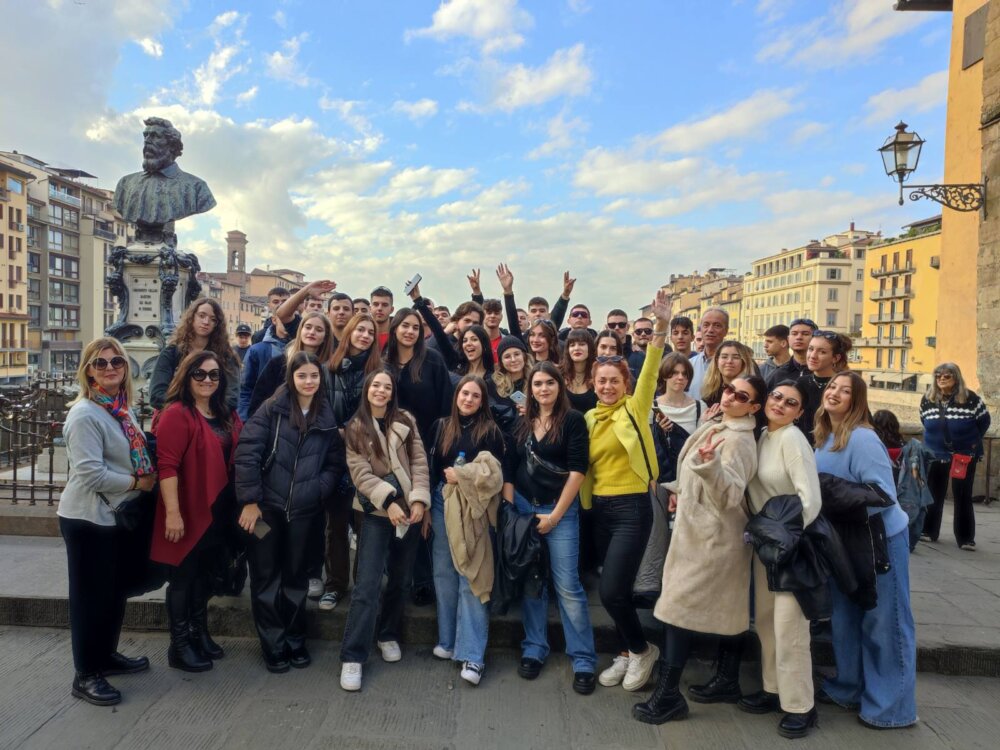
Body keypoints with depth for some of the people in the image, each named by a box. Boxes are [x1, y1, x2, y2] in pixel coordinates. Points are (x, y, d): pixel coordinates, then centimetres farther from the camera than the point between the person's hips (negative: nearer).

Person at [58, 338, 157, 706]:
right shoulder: (85, 415, -19)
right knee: (91, 594, 3)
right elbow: (91, 473, -26)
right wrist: (137, 482, -15)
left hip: (117, 514, 8)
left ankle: (107, 655, 35)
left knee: (117, 590, 18)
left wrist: (146, 478, 3)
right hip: (87, 518, -8)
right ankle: (86, 675, 18)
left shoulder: (122, 409, 7)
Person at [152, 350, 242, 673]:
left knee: (204, 574, 19)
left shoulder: (227, 416, 10)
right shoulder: (177, 414, -15)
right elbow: (167, 466, -20)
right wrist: (172, 512, -23)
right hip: (188, 512, -7)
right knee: (183, 577, 5)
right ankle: (179, 646, 18)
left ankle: (199, 633, 33)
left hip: (219, 511, 8)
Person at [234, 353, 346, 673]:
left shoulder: (327, 418, 4)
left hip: (303, 510, 2)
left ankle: (295, 641, 30)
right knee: (266, 578, 9)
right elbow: (247, 452, -12)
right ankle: (273, 646, 24)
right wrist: (249, 500, -14)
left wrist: (317, 490, -9)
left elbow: (335, 463, 8)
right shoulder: (273, 409, -6)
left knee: (297, 577, 14)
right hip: (266, 507, -2)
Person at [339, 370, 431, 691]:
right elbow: (360, 472, -8)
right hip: (377, 512, -3)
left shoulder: (406, 422, 7)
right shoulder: (355, 428, 1)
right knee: (367, 585, -8)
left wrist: (419, 499, -11)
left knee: (402, 579, 12)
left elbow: (419, 462, 1)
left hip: (409, 510, 3)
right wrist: (388, 501, -19)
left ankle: (388, 636, 33)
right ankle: (352, 657, 0)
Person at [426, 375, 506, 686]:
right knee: (444, 573, 10)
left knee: (471, 578, -6)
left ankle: (473, 655, -2)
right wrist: (426, 508, 6)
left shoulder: (491, 431, -1)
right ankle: (448, 639, 26)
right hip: (442, 504, 4)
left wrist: (464, 478, -13)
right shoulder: (441, 426, 9)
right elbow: (431, 468, 10)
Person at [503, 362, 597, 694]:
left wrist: (555, 515, -9)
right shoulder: (522, 423, 9)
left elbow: (577, 470, -9)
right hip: (522, 508, 4)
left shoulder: (573, 420, -4)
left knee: (567, 585, -5)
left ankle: (583, 660, 8)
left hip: (561, 509, -4)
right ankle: (534, 649, 25)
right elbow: (509, 468, 9)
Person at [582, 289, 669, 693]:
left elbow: (650, 372, -21)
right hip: (600, 508, 6)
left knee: (612, 590, -7)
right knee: (614, 590, 14)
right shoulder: (590, 418, 9)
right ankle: (627, 653, 33)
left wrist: (661, 326, -32)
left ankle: (642, 648, 19)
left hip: (632, 507, -6)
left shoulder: (634, 408, -5)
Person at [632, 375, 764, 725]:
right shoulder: (716, 426, 10)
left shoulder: (738, 441, -20)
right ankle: (727, 680, 30)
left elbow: (729, 495, -31)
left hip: (711, 535, -10)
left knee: (678, 606, -7)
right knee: (726, 607, 18)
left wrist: (710, 463, -44)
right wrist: (680, 490, 26)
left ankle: (668, 696, 0)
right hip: (702, 530, 10)